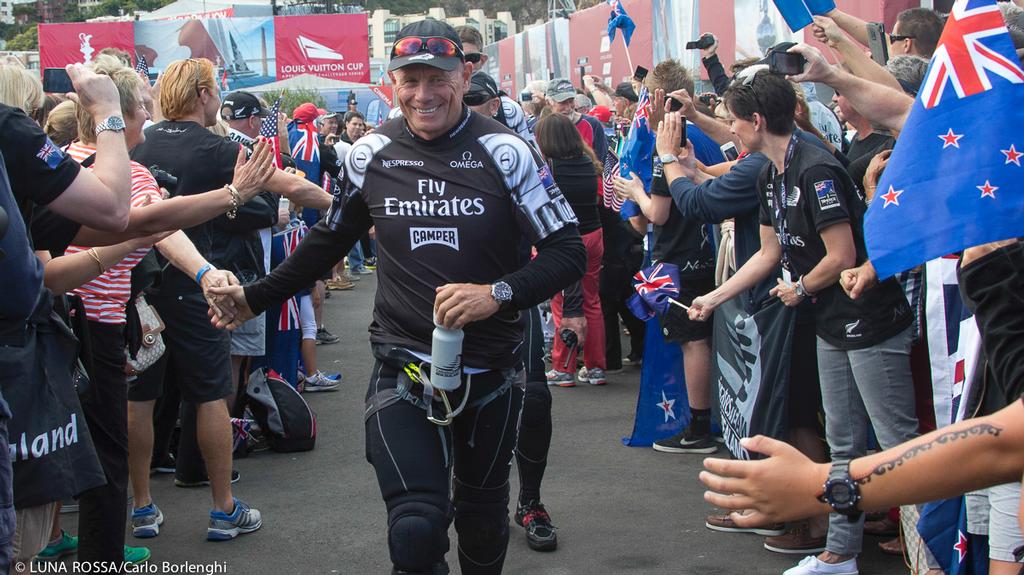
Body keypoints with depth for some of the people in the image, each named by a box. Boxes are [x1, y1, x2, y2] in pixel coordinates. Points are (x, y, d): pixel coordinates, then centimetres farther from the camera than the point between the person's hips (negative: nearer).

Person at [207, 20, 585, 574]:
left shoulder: (504, 152, -10)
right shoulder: (370, 155, -1)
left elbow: (568, 253, -9)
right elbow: (329, 239, 15)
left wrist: (498, 293, -25)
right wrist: (256, 297, 13)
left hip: (491, 371, 0)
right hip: (404, 366, 0)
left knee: (482, 512, 20)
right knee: (415, 530, -16)